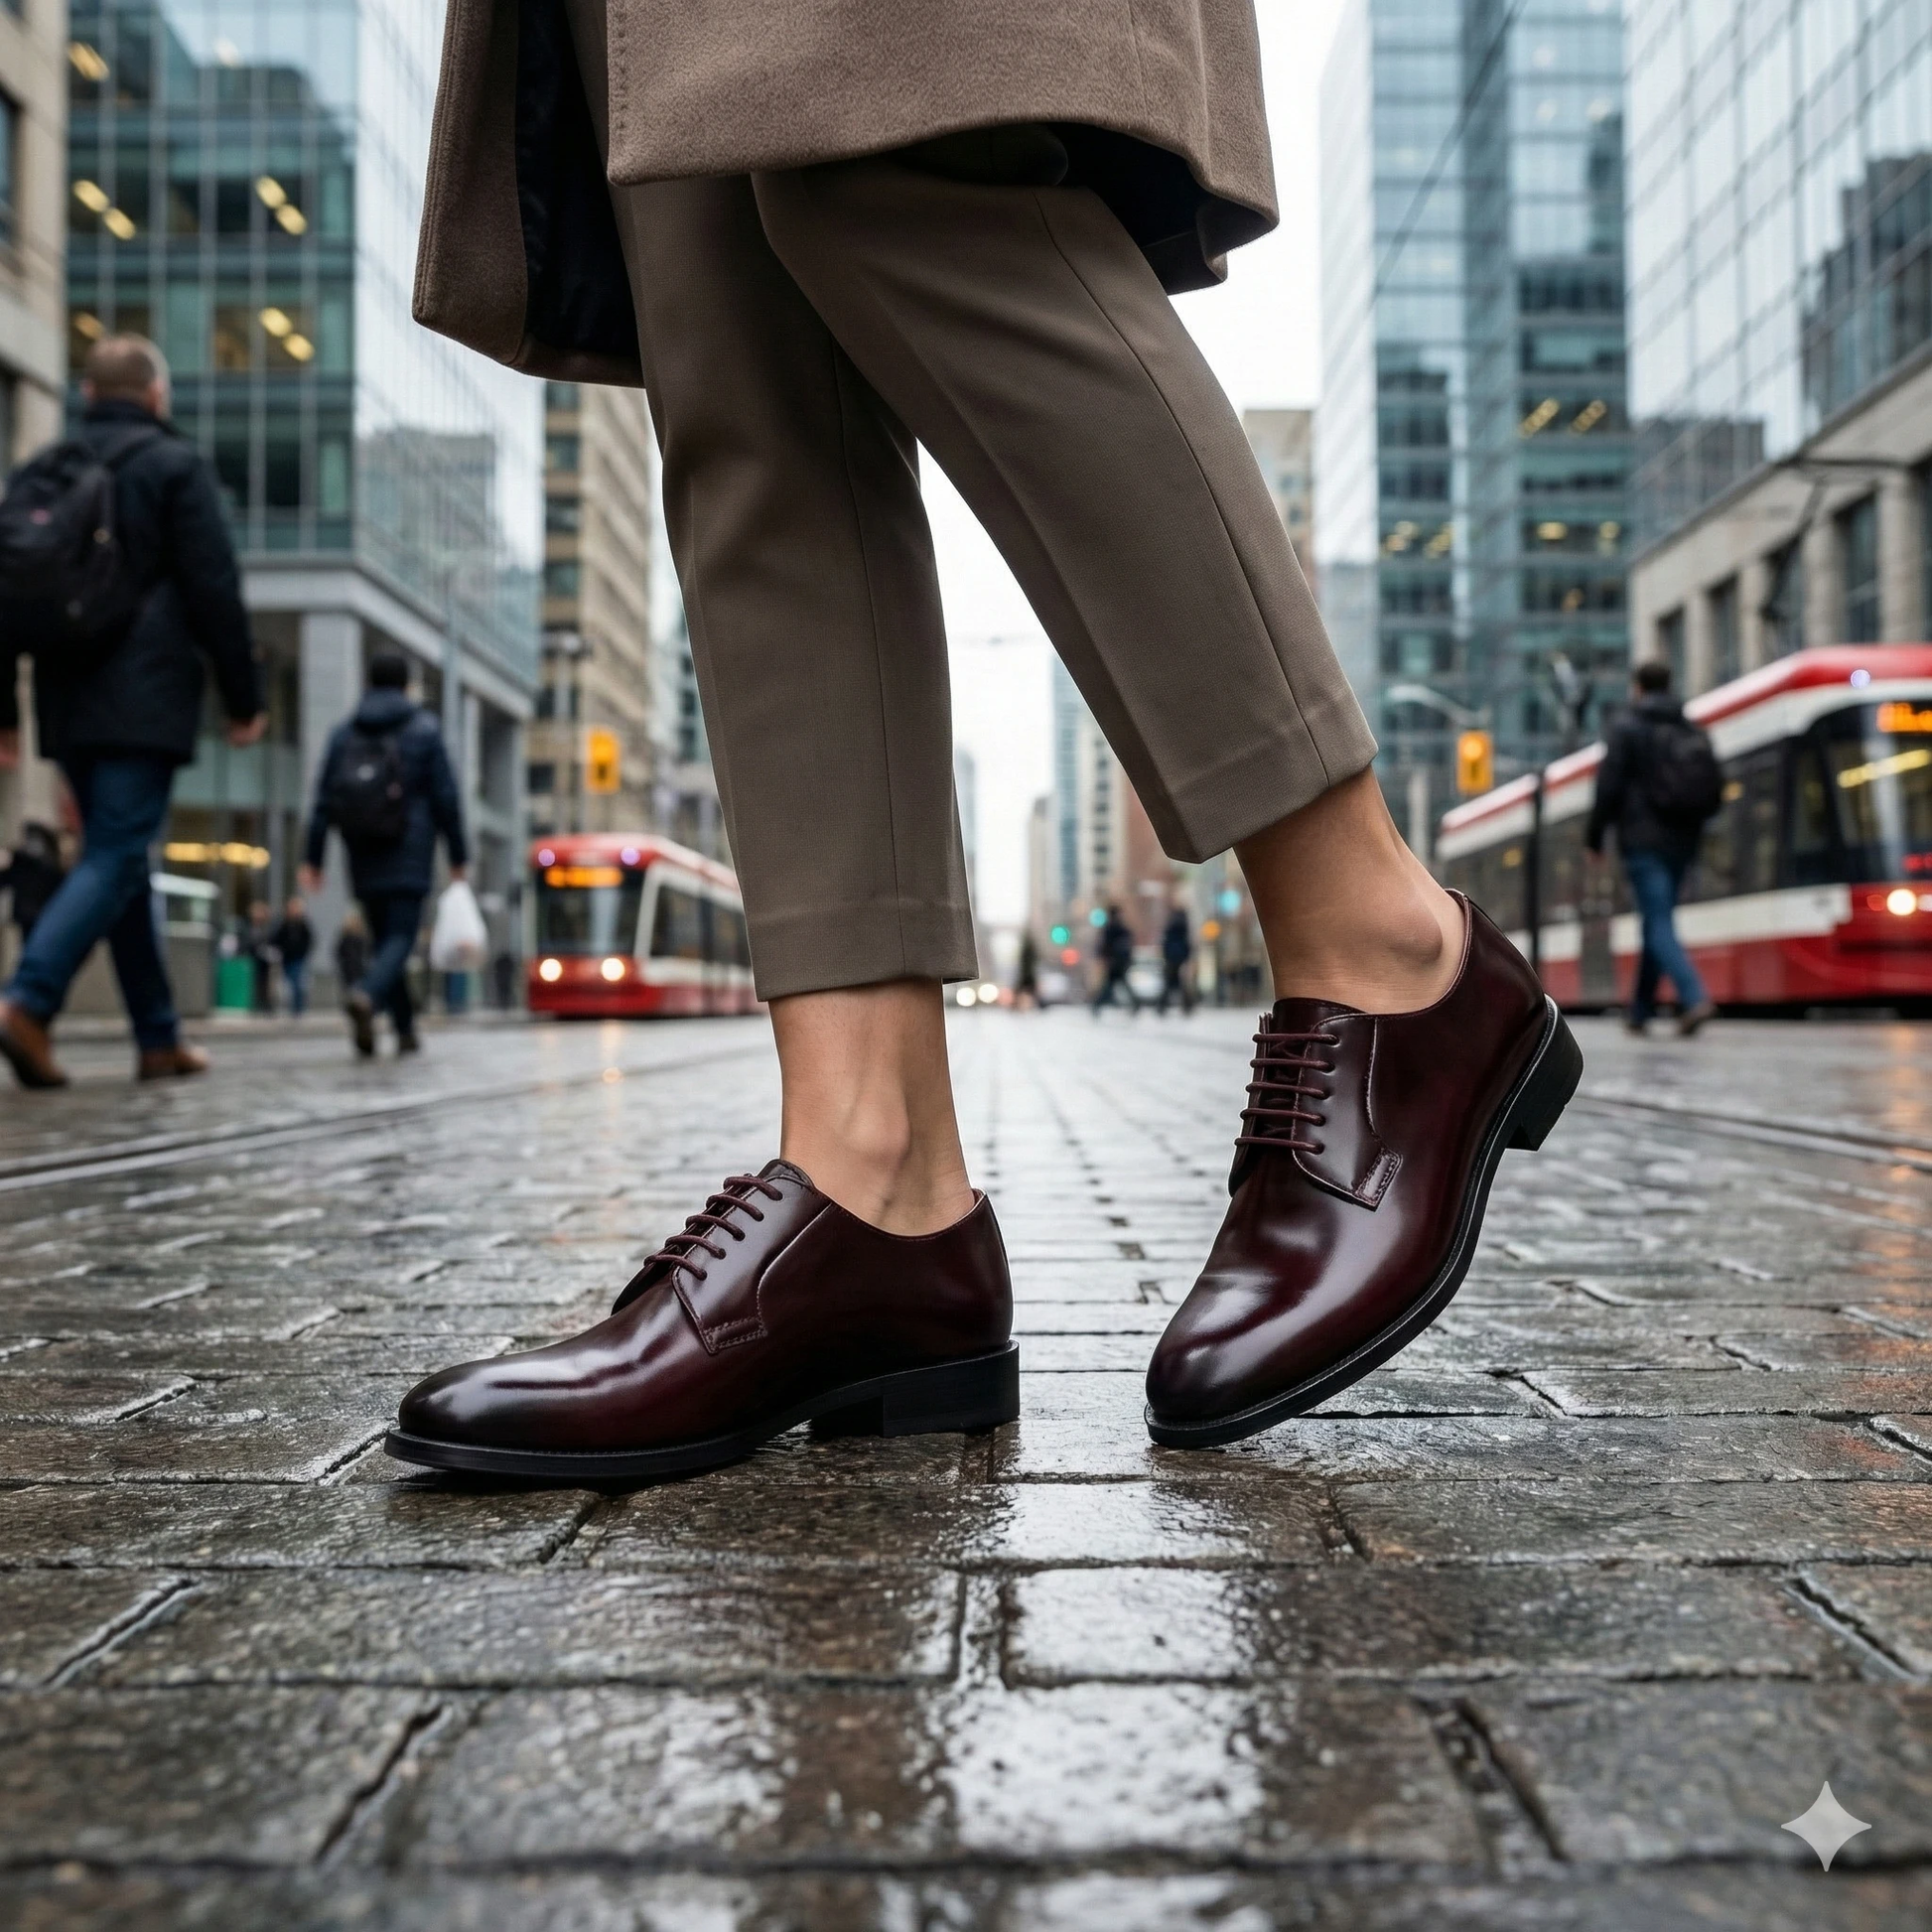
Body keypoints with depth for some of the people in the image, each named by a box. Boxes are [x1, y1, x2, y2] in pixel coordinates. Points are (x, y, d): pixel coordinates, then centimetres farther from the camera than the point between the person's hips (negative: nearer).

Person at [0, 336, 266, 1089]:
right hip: (144, 700, -6)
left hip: (67, 702, 6)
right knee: (116, 857, -8)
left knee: (118, 857, 11)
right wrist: (244, 696, -3)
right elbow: (215, 590, -8)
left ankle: (159, 1039, 12)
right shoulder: (176, 464, -1)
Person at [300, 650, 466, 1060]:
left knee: (382, 939, 13)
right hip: (409, 858, -4)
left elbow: (323, 800, 3)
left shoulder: (343, 732, 8)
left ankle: (405, 1029, 14)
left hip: (363, 860, 4)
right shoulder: (423, 730, -1)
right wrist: (458, 854, 1)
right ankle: (366, 994, -35)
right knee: (401, 938, -6)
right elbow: (445, 797, -4)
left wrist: (313, 858, 5)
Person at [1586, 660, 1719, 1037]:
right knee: (1657, 921, 15)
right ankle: (1641, 1009, 21)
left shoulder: (1626, 727, -4)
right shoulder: (1693, 731, 13)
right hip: (1683, 841, 6)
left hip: (1642, 839, -6)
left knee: (1659, 925, -9)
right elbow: (1713, 793, 12)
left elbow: (1609, 785, -10)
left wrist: (1594, 833, -1)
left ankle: (1694, 997, -28)